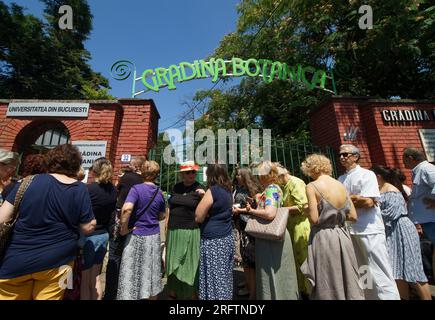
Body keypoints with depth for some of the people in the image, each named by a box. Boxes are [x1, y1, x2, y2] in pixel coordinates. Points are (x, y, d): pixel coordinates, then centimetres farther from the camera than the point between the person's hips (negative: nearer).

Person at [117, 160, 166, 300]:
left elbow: (127, 209, -30)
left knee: (132, 273, 11)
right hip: (154, 236, 5)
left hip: (137, 235, -4)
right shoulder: (159, 192, 1)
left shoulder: (136, 188, -14)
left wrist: (124, 228, -15)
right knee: (151, 271, 19)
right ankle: (152, 295, 36)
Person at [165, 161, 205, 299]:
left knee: (191, 263, 8)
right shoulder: (176, 187, 5)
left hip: (191, 232, -4)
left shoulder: (199, 189, -8)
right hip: (173, 231, 5)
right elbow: (170, 207, 14)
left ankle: (193, 293, 30)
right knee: (173, 262, 18)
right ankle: (173, 291, 41)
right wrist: (167, 225, 13)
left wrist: (204, 197, -24)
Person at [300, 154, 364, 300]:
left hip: (324, 238, -6)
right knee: (348, 280, 21)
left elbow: (314, 219, -18)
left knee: (327, 285, 11)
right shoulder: (341, 185, 5)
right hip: (342, 236, 6)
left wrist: (306, 209, 1)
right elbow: (353, 216, 7)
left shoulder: (312, 186, -14)